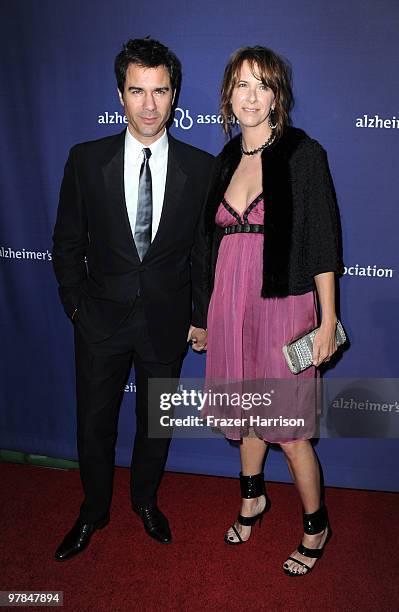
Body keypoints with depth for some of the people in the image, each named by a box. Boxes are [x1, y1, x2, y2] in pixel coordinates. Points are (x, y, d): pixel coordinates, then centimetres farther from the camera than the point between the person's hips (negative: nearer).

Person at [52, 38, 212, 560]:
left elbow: (204, 249, 1)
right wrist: (76, 304, 0)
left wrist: (202, 316, 2)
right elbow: (67, 243, 2)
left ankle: (145, 500, 44)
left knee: (156, 420, 17)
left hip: (167, 320, 0)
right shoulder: (87, 160, -6)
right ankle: (94, 511, 39)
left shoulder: (201, 168, -6)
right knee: (94, 421, 14)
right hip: (101, 319, 0)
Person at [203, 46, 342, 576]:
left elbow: (323, 241, -8)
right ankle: (252, 497, 43)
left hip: (282, 303, -5)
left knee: (288, 427, 3)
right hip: (230, 300, 5)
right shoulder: (226, 160, 10)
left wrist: (328, 322, -11)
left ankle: (316, 526, 27)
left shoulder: (303, 153, -6)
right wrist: (210, 308, 13)